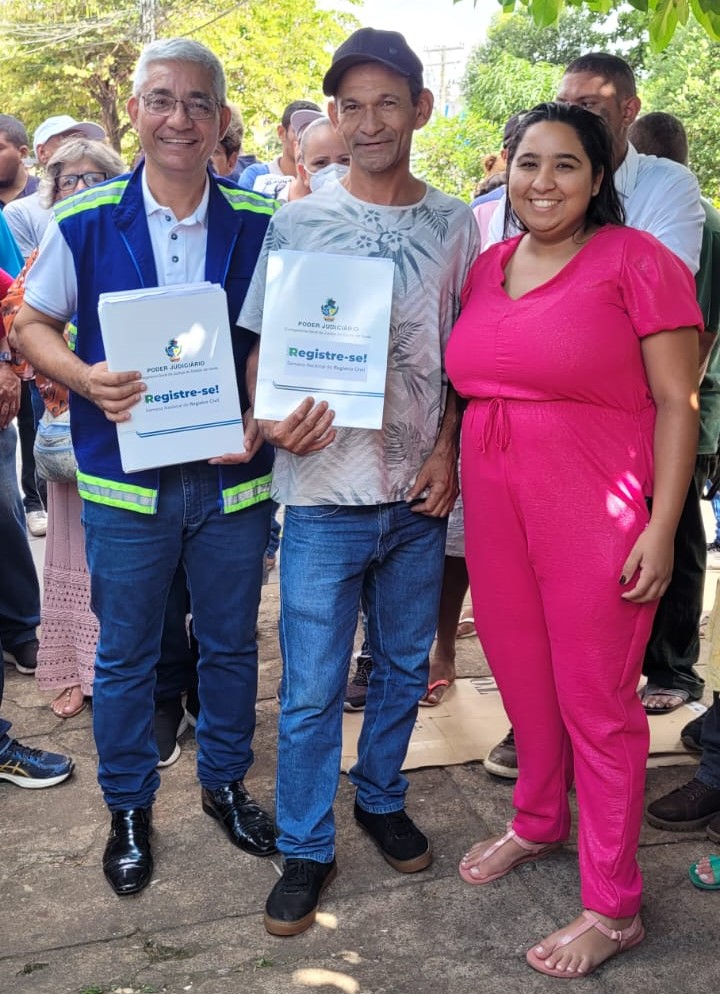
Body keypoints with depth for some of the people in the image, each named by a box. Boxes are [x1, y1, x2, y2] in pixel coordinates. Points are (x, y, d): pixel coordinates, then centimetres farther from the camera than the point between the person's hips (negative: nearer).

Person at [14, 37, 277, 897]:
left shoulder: (262, 225, -2)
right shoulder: (83, 222, -4)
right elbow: (32, 324, 4)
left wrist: (266, 416, -11)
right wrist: (85, 379, -16)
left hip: (233, 477, 1)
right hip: (125, 480, -1)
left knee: (231, 644, 16)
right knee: (125, 655, 11)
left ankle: (225, 781, 38)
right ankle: (128, 807, 32)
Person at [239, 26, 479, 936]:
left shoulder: (454, 224, 4)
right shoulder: (296, 224, -2)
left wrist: (447, 449, -4)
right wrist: (274, 419, -19)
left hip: (421, 494, 3)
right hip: (325, 494, -2)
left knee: (404, 666, 17)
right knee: (312, 690, 3)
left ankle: (381, 800, 39)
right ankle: (305, 850, 21)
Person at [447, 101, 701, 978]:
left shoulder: (635, 260, -7)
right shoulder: (487, 266, 11)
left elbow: (676, 402, -9)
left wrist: (661, 525, -15)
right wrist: (449, 469, 9)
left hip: (596, 511, -5)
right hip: (493, 504, 6)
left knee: (596, 701, 3)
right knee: (523, 683, 18)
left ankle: (612, 906, 19)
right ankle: (538, 822, 43)